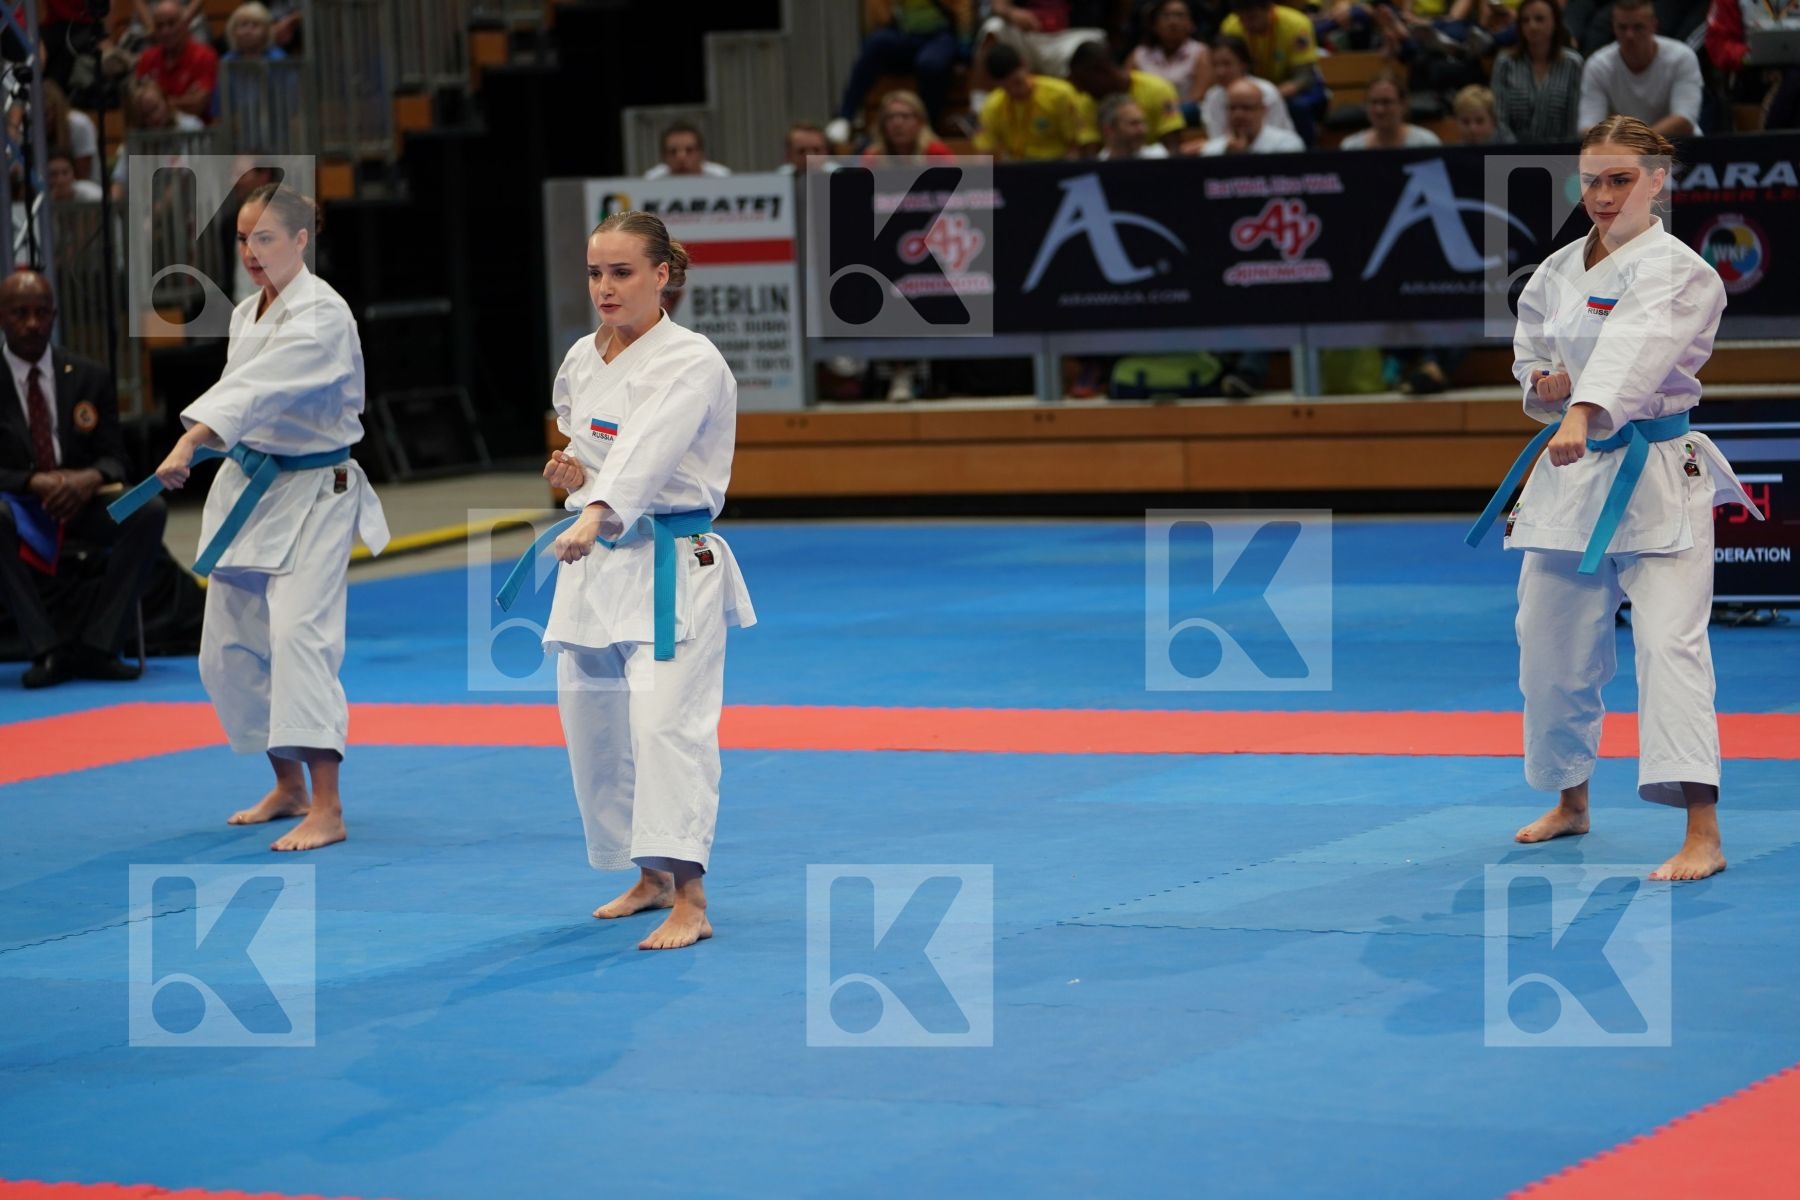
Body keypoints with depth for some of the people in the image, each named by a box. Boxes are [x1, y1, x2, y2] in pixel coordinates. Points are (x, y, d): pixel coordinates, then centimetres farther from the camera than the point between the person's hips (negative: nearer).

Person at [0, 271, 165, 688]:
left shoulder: (90, 377, 9)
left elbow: (113, 458, 7)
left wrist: (91, 479, -19)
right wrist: (34, 483, -23)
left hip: (80, 500, 3)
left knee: (149, 510, -27)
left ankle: (94, 645, -28)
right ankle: (46, 649, -35)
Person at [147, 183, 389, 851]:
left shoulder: (321, 316, -17)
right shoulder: (247, 315, 10)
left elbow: (260, 388, -31)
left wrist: (191, 442, -43)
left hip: (311, 494, -9)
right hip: (247, 491, 9)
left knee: (299, 634, -22)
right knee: (229, 650, 11)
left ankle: (326, 809, -25)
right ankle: (289, 786, 27)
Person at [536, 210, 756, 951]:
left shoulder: (692, 363, -14)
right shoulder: (582, 361, 9)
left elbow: (650, 446, -31)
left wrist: (596, 514, -47)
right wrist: (575, 471, 2)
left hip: (672, 569, -8)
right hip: (597, 563, 8)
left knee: (666, 720, -20)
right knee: (592, 725, 13)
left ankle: (690, 903, -25)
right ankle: (651, 876, 32)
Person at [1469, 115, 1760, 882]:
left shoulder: (1677, 272, -12)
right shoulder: (1556, 272, 9)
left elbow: (1637, 346, -31)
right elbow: (1529, 357, 22)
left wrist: (1583, 412, -49)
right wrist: (1543, 386, -4)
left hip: (1656, 477, -7)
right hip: (1570, 473, 7)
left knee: (1669, 643, -18)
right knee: (1549, 644, 13)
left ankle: (1702, 835, -23)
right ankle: (1570, 801, 36)